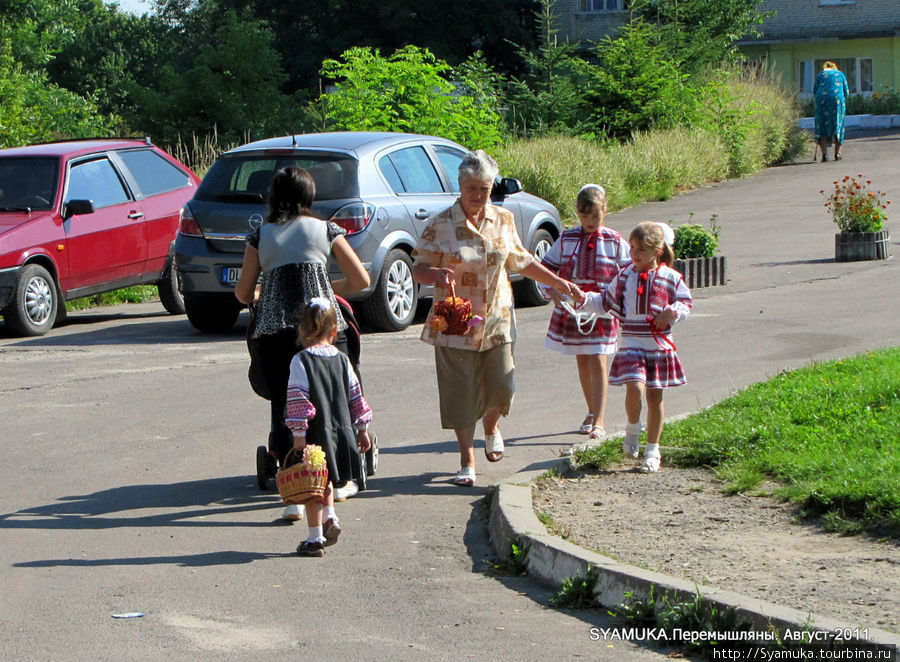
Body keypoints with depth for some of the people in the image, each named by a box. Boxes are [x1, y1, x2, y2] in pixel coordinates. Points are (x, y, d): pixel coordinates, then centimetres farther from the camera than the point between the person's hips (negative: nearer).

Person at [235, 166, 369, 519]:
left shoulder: (260, 237, 9)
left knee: (283, 407, 0)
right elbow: (360, 280, 8)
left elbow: (243, 293, 12)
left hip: (274, 330, 0)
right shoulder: (325, 231, 8)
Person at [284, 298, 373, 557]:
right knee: (325, 480, 25)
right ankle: (330, 516, 8)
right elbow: (355, 397, 10)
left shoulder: (301, 361, -9)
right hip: (341, 432, 5)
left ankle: (315, 539, 7)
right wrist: (362, 429, 18)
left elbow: (298, 400, -14)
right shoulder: (342, 359, 5)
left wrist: (299, 433, -12)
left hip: (315, 432, -5)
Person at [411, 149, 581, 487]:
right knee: (461, 392, -1)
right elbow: (419, 269, -7)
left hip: (497, 320, 3)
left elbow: (520, 260, 18)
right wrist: (438, 274, -29)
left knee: (501, 388, 0)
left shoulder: (503, 220, 4)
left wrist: (558, 282, 16)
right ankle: (467, 461, 11)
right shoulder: (440, 225, -8)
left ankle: (491, 427, 34)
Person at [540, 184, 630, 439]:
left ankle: (599, 421, -11)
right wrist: (553, 293, -10)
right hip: (572, 309, 3)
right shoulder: (566, 239, 4)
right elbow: (546, 269, 6)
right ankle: (591, 412, 28)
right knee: (582, 362, 12)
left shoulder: (614, 242, -2)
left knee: (597, 361, -10)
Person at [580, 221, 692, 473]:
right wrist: (584, 297, -1)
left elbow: (686, 301, 7)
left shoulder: (670, 278, -1)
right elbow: (607, 301, 14)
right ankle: (632, 429, 8)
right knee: (635, 387, -21)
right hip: (631, 343, 0)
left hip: (660, 345, 0)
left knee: (655, 396, 6)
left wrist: (672, 312, -13)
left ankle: (652, 450, 17)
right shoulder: (625, 277, 5)